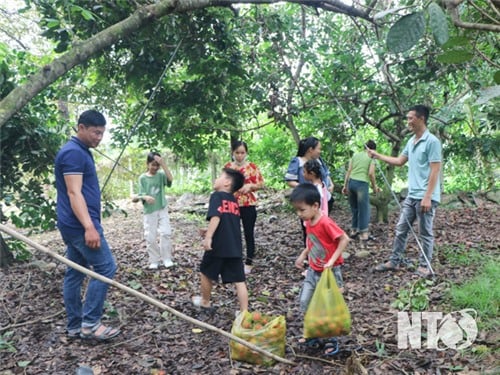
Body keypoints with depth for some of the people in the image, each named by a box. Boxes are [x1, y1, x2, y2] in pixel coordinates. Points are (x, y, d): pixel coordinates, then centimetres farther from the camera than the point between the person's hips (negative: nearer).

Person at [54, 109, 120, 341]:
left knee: (75, 273, 11)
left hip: (74, 225, 10)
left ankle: (75, 326, 18)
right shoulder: (73, 152, -15)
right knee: (105, 268, -8)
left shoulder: (80, 151, 17)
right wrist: (89, 227, -30)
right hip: (80, 224, -10)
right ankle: (90, 323, -2)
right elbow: (74, 193, -23)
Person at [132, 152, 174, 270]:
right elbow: (141, 194, -4)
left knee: (166, 233, -10)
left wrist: (163, 164, -26)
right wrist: (145, 197, -27)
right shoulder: (142, 178, 0)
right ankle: (154, 260, 14)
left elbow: (170, 179, -21)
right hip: (149, 211, 0)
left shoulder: (161, 175, -1)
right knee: (150, 237, 1)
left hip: (162, 209, 0)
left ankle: (166, 259, 2)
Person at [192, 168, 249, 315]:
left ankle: (205, 302, 36)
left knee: (206, 273, 18)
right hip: (235, 247, 6)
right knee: (239, 281, 3)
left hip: (218, 246, -6)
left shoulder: (216, 196, -6)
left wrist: (208, 237, -28)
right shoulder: (234, 200, 17)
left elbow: (216, 217, -23)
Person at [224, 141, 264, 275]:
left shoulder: (252, 167, -2)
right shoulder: (227, 167, 4)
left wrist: (250, 185, -18)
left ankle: (248, 263, 12)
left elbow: (260, 184, 0)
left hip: (248, 205, -2)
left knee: (249, 234, 4)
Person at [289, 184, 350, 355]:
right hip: (313, 270, 8)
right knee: (305, 302, 10)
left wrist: (332, 260, -28)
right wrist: (303, 255, 5)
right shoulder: (308, 223, 0)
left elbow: (344, 239, -25)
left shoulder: (326, 222, -25)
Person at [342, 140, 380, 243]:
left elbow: (349, 171, 12)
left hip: (351, 182, 5)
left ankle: (353, 230, 22)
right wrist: (374, 186, 5)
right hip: (362, 184, -5)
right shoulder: (371, 157, 3)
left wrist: (345, 185, 15)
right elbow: (371, 173, -8)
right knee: (364, 209, 1)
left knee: (354, 208, 17)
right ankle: (364, 233, 1)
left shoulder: (355, 155, 17)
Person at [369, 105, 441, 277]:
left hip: (425, 197, -8)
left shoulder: (432, 141, -14)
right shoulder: (411, 141, 12)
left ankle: (424, 265, 15)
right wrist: (378, 155, 18)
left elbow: (434, 171, -18)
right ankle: (395, 261, 22)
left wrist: (427, 197, -21)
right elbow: (400, 161, 24)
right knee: (401, 229, 12)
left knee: (425, 233, 4)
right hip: (411, 195, 8)